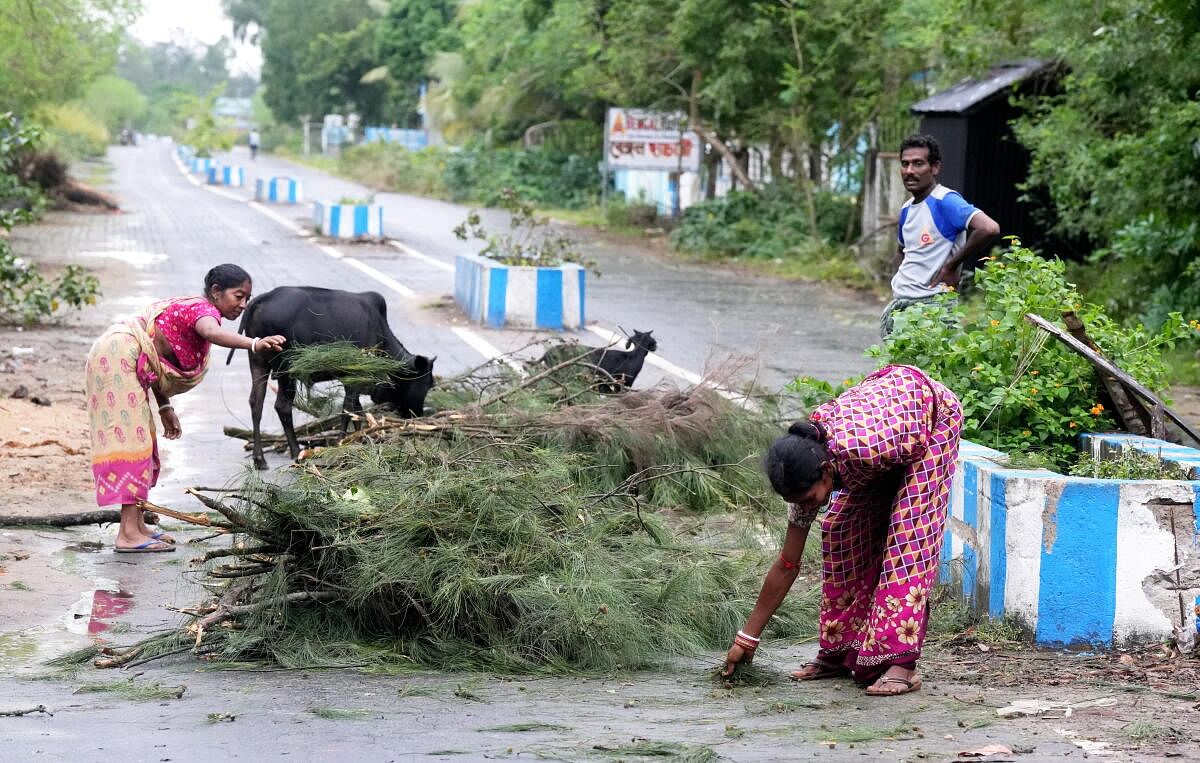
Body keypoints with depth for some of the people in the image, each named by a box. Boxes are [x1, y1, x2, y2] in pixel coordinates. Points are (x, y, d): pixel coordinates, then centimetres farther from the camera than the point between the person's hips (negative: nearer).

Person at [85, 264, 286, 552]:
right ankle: (129, 534, -17)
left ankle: (136, 525, 18)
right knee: (131, 439, -13)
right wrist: (253, 344, -56)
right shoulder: (203, 309, -14)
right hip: (118, 358, -11)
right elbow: (211, 332, -40)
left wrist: (164, 407, 18)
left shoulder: (189, 306, 17)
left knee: (141, 441, 13)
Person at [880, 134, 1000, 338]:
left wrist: (951, 266, -18)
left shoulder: (945, 201, -12)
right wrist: (899, 282, 13)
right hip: (899, 304, 8)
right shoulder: (906, 209, 14)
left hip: (931, 304, -8)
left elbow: (989, 229, -27)